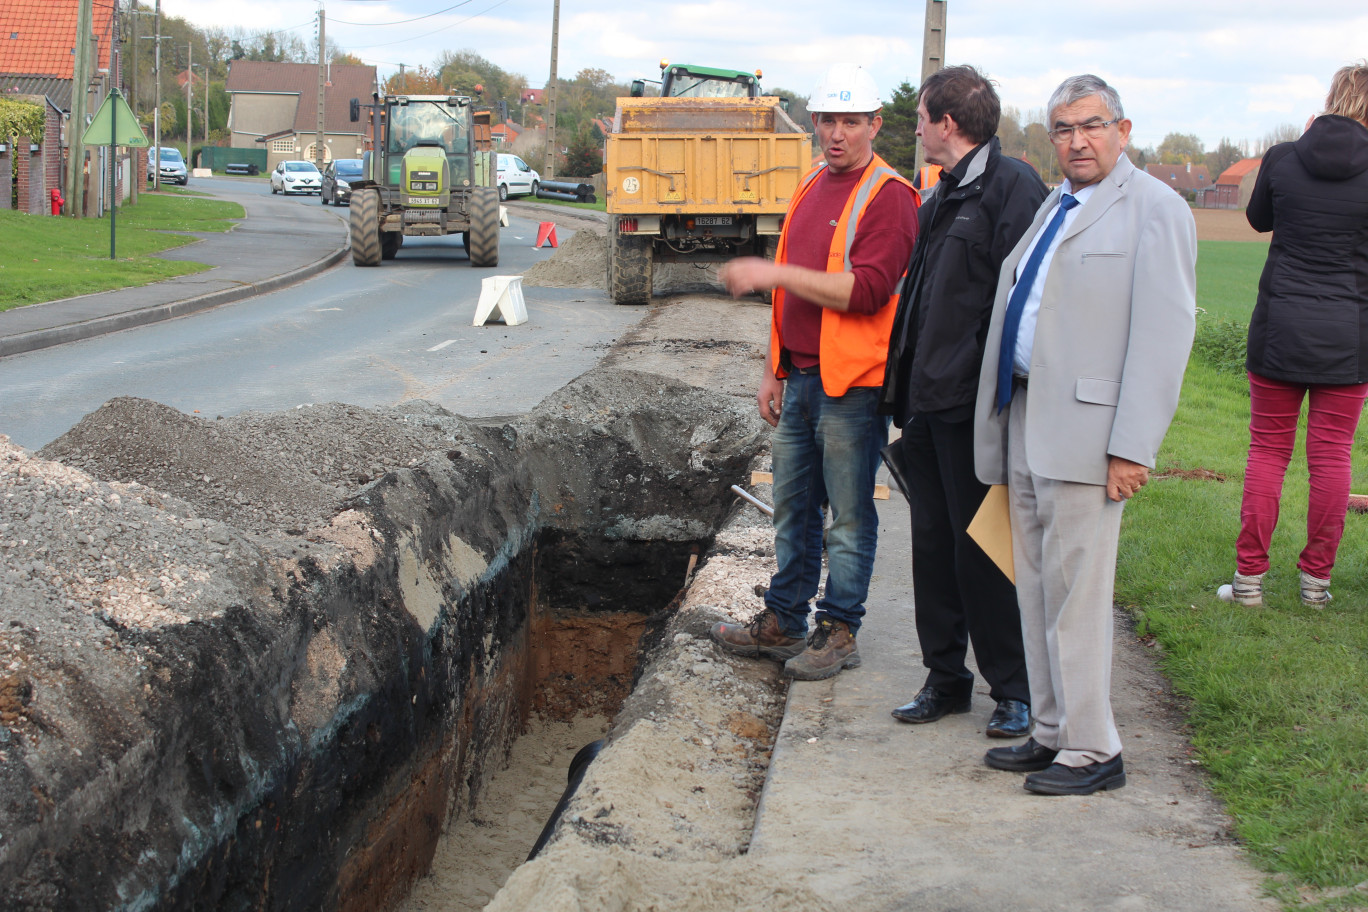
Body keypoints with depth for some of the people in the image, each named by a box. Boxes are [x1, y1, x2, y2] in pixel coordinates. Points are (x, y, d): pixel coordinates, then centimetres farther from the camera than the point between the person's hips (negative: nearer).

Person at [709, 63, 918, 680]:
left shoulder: (888, 196, -11)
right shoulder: (810, 188, 15)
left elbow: (866, 292, -23)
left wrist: (774, 273, -22)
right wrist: (773, 369, 18)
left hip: (852, 381, -8)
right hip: (800, 376, 8)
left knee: (849, 514, 2)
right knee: (792, 507, 15)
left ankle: (839, 631, 12)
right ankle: (782, 622, 25)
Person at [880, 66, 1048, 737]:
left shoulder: (1012, 188, -11)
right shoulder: (938, 201, 18)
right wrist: (903, 390, 17)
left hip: (973, 406, -8)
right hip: (927, 402, 9)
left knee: (981, 551, -1)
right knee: (933, 546, 13)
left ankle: (1013, 689, 13)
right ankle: (946, 679, 24)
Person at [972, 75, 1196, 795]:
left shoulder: (1154, 208, -7)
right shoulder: (1054, 206, 19)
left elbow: (1165, 331, -13)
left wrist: (1132, 447, -18)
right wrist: (1007, 420, 15)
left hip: (1083, 430, -8)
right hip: (1024, 420, 8)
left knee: (1074, 593, -5)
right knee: (1036, 590, 13)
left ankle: (1091, 750, 7)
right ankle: (1051, 732, 24)